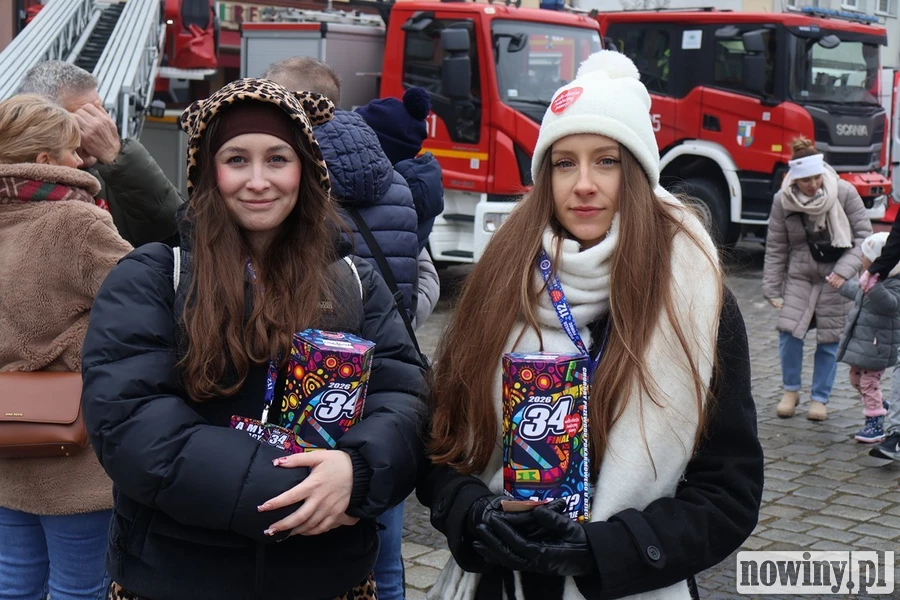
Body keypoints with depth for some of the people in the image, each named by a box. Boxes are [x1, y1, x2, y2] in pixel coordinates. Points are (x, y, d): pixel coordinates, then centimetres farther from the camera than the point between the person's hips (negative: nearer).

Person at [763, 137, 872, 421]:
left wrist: (844, 270, -19)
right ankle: (791, 390, 13)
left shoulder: (845, 193, -12)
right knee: (789, 330, -10)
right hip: (800, 273, 1)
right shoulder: (783, 200, -9)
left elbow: (863, 236, -7)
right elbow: (776, 247, -2)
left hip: (836, 275, -1)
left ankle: (820, 398, 17)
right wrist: (772, 289, -3)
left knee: (829, 338, 2)